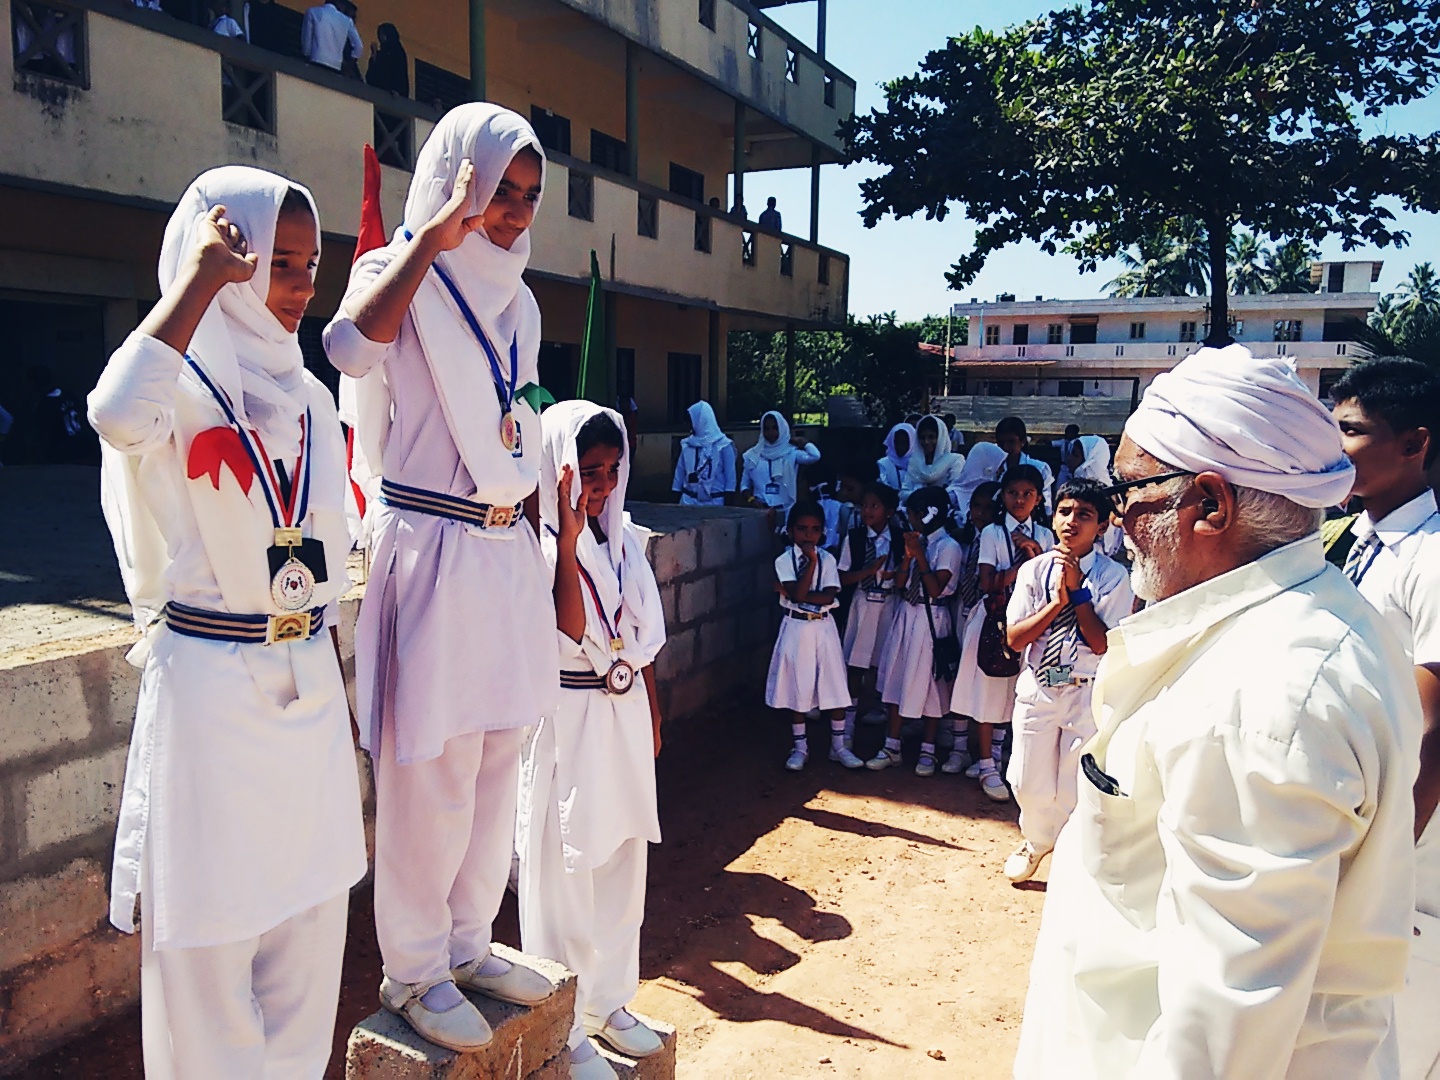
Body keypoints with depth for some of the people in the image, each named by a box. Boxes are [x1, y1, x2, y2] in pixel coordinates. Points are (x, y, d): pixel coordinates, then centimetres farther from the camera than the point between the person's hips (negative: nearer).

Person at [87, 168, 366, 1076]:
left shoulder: (309, 396, 10)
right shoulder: (183, 378, -8)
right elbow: (119, 416, -34)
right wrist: (202, 278, -23)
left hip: (310, 684, 6)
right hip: (208, 685, -6)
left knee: (310, 916, 16)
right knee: (208, 936, 6)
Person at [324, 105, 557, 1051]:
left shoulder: (517, 301, 15)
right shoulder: (399, 274, -4)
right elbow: (353, 348, -29)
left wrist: (533, 546, 17)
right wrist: (436, 237, -23)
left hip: (511, 553, 7)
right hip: (433, 553, -7)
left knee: (499, 767, 13)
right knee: (433, 775, 0)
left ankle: (470, 944, 30)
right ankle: (416, 973, 19)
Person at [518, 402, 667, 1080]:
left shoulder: (623, 536, 6)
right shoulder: (536, 543, -13)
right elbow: (569, 633, -26)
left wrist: (652, 718, 14)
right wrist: (568, 538, -29)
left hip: (626, 713, 7)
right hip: (567, 724, -6)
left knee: (620, 866, 16)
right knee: (564, 876, 4)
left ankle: (608, 1003, 35)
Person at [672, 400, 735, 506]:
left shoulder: (723, 444, -4)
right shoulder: (687, 444, 8)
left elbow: (730, 474, -4)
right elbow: (680, 471, 13)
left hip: (714, 501, -3)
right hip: (689, 499, 3)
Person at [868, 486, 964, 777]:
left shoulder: (948, 547, -11)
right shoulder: (918, 541, 10)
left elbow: (935, 589, -18)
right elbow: (899, 582, 6)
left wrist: (920, 555, -18)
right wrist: (908, 554, -8)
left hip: (931, 619, -7)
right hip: (907, 614, 7)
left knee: (927, 682, 3)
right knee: (898, 679, 8)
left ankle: (927, 751, 17)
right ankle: (892, 747, 17)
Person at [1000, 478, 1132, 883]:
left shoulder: (1114, 576, -8)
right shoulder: (1034, 570, -1)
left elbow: (1102, 644, -15)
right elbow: (1014, 638, -6)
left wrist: (1078, 590, -17)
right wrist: (1057, 601, -16)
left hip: (1087, 693, -2)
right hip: (1036, 688, 2)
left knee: (1076, 789, 6)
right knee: (1028, 784, 12)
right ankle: (1035, 841, 44)